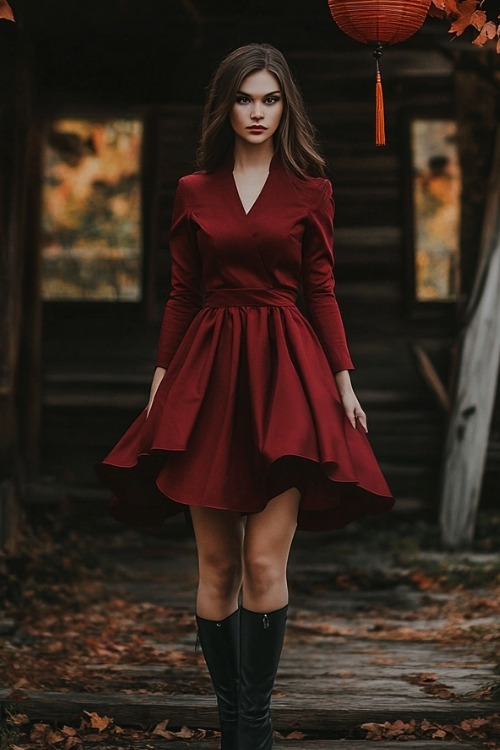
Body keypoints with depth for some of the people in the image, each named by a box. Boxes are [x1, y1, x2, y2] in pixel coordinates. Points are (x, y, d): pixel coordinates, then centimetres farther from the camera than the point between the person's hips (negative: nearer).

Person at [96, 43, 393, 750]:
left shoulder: (310, 191, 5)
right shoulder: (193, 192, 9)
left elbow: (321, 291, 6)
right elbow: (182, 294, 12)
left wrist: (344, 380, 0)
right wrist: (160, 377, 7)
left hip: (284, 372, -2)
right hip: (209, 373, 2)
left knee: (264, 564, -10)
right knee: (216, 566, 3)